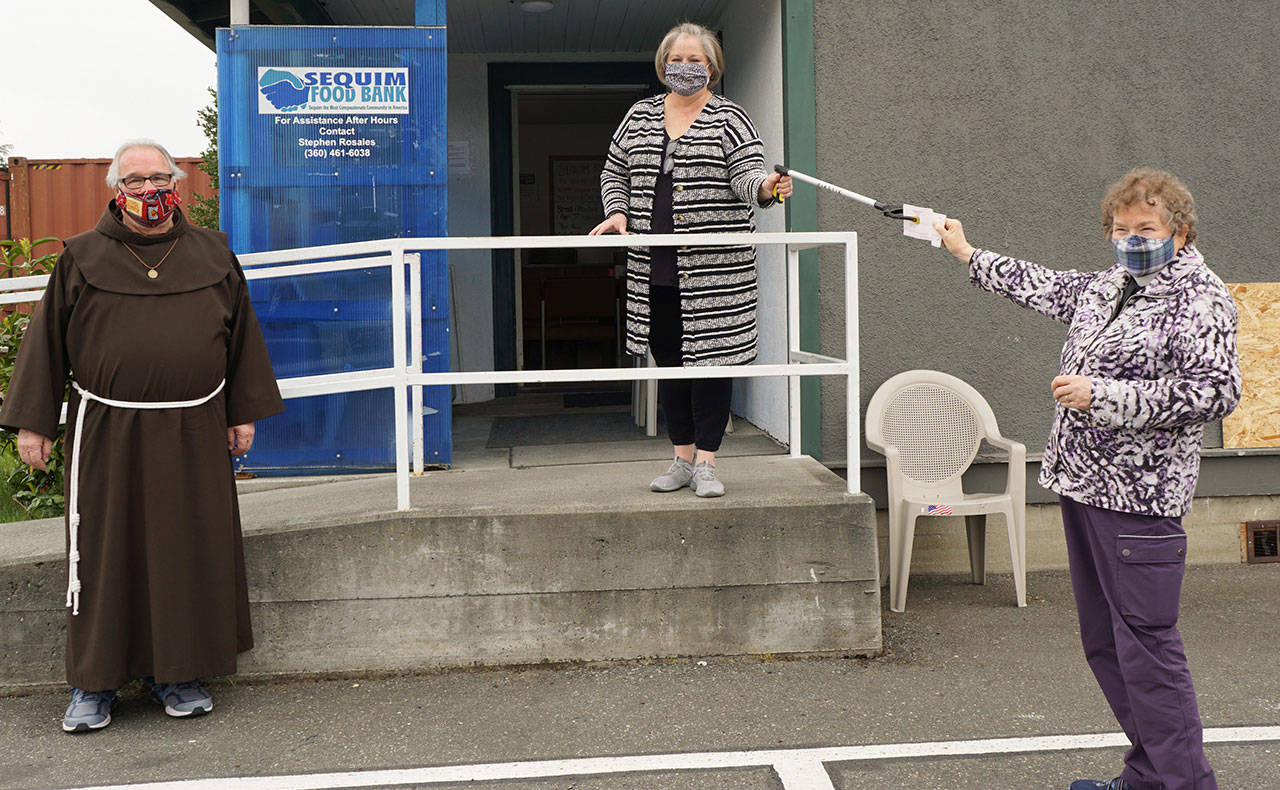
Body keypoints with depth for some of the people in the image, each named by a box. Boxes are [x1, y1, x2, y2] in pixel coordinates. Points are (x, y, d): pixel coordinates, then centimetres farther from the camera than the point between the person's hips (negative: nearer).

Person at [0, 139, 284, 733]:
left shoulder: (211, 254, 8)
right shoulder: (83, 258, 3)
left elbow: (241, 333, 12)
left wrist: (244, 413, 8)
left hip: (193, 436, 2)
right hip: (107, 437, -1)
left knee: (188, 551, 7)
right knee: (104, 555, 3)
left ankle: (178, 674, 22)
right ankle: (94, 682, 16)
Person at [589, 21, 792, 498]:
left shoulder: (729, 120, 2)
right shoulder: (639, 117, 15)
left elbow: (745, 178, -9)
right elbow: (614, 173, 22)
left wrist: (767, 188, -31)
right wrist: (618, 211, 4)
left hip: (713, 267, -4)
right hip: (654, 267, 5)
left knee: (710, 358, -3)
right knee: (668, 360, 10)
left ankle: (706, 463, 5)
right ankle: (682, 459, 22)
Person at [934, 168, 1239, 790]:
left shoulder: (1199, 296, -8)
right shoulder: (1107, 285, 16)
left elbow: (1217, 390, -19)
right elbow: (1045, 287, 34)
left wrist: (1104, 396, -19)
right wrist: (969, 255, 44)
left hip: (1137, 495, -9)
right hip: (1082, 484, 9)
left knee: (1146, 644, -9)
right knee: (1105, 643, 12)